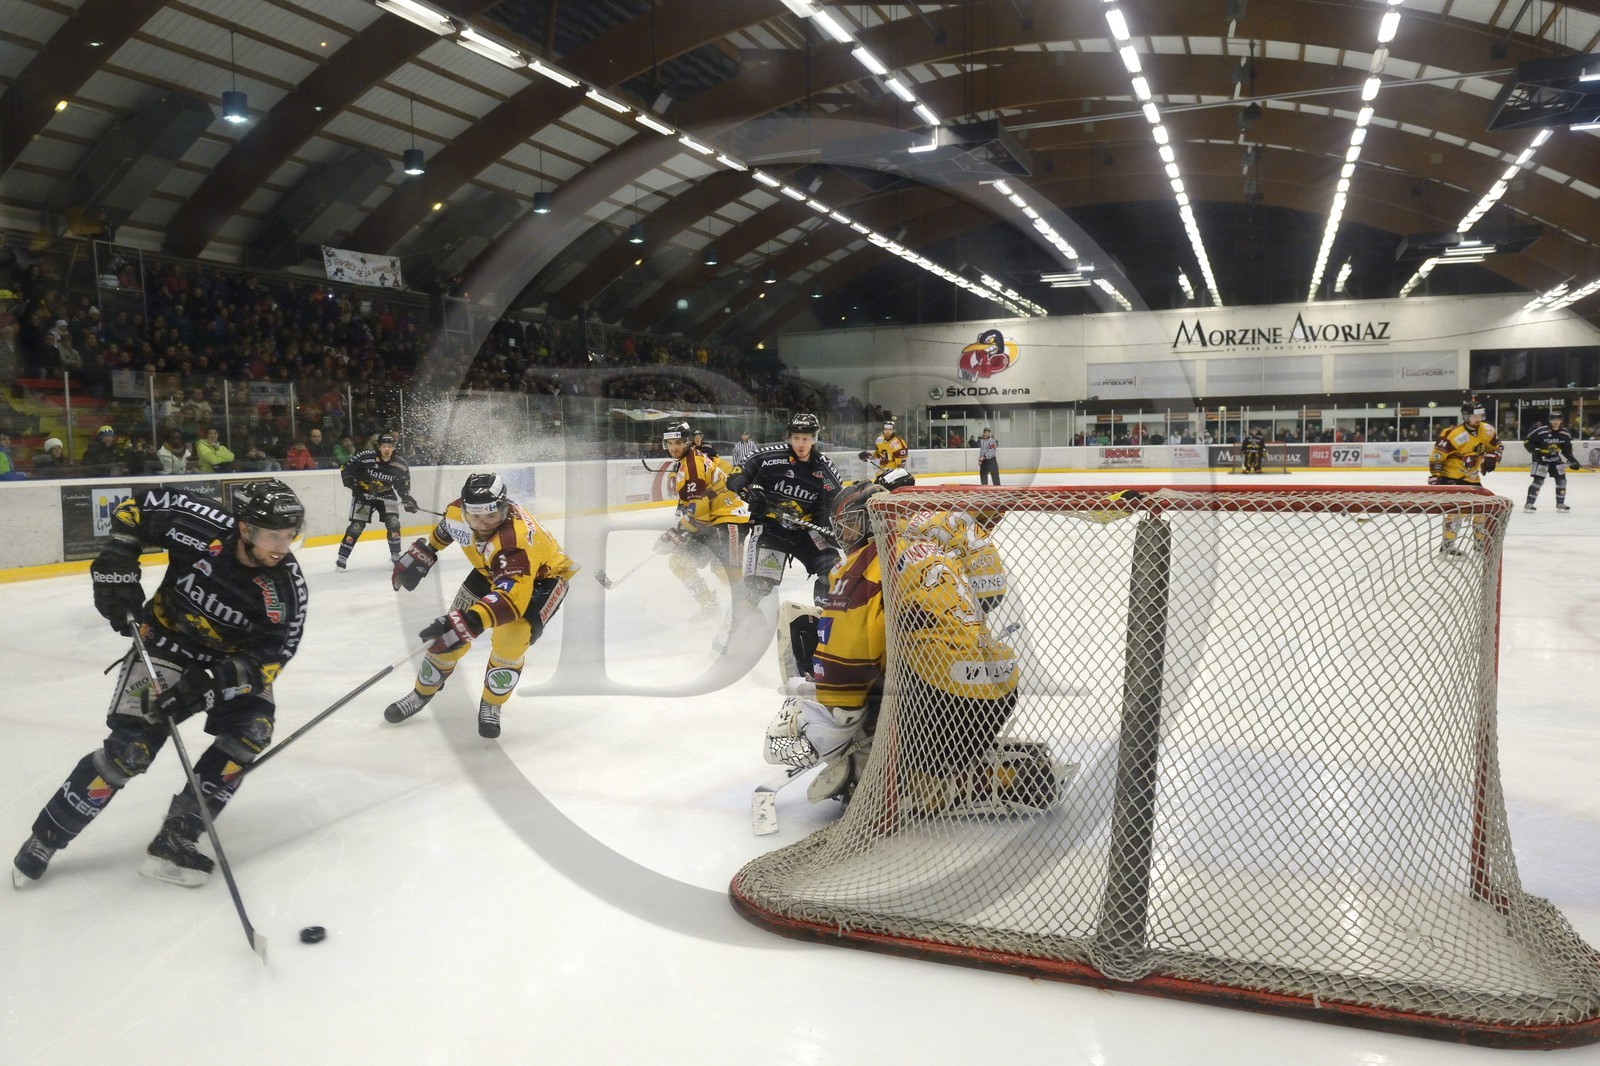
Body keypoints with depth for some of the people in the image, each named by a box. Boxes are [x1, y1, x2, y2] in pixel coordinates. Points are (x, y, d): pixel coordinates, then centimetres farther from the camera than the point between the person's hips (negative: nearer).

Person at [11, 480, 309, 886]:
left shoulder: (286, 588, -24)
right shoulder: (201, 529, -27)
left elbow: (267, 659, -22)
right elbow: (136, 506, -8)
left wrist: (211, 685, -34)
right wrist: (116, 568, -16)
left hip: (233, 658, 2)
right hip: (167, 643, -2)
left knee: (251, 733, -20)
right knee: (131, 747, -12)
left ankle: (176, 839, -9)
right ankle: (46, 837, 9)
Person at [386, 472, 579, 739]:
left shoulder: (517, 539, -44)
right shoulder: (459, 512, -23)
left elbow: (514, 593, -56)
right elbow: (444, 528, 5)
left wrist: (469, 622, -66)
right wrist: (421, 553, 11)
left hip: (542, 577, -6)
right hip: (492, 570, 6)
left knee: (510, 640, -24)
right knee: (452, 632, 3)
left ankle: (491, 706, 3)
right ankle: (421, 694, 28)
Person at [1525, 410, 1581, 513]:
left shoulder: (1565, 435, -3)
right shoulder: (1541, 431, -20)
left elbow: (1567, 450, 9)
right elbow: (1527, 441, -14)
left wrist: (1572, 460, 1)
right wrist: (1534, 451, -24)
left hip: (1555, 459, 6)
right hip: (1541, 458, -6)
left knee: (1561, 480, 4)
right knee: (1538, 480, -14)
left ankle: (1560, 504, 18)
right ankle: (1529, 504, -11)